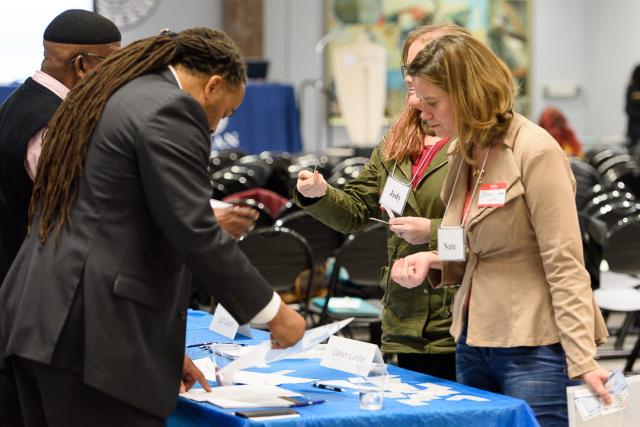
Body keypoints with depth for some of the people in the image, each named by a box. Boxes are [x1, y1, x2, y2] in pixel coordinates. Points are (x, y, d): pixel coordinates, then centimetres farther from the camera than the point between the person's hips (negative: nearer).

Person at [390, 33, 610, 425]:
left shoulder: (535, 152, -13)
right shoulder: (463, 154, 11)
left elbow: (564, 265, -17)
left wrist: (581, 360, -23)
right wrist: (432, 261, 0)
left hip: (535, 349, -8)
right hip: (474, 342, 8)